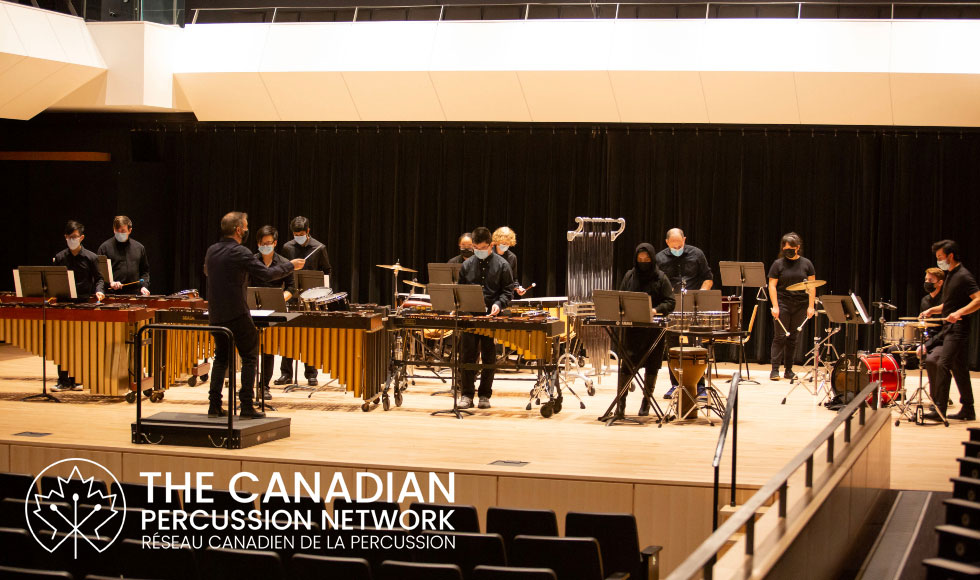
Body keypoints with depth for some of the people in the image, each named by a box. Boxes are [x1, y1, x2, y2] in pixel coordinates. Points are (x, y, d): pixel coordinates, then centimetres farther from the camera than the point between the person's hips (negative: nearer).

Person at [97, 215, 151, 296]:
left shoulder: (139, 247, 14)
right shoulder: (105, 247, 3)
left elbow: (145, 271, 19)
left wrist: (144, 286, 3)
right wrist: (110, 282, -16)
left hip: (135, 294, 3)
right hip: (113, 294, -3)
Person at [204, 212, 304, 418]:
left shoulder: (211, 250, 6)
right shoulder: (240, 253, -15)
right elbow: (266, 274, -15)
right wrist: (291, 266, -2)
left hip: (216, 315, 7)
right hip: (237, 315, -7)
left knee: (221, 358, 16)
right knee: (249, 358, 3)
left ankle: (214, 406, 12)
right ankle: (246, 406, 0)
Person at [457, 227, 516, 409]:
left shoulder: (501, 265, 1)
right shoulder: (467, 265, 9)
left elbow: (508, 291, 2)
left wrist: (499, 304, -16)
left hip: (492, 317, -2)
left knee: (489, 358, 3)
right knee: (467, 356, 0)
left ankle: (485, 395, 12)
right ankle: (466, 395, 7)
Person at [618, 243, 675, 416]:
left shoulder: (661, 278, -1)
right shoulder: (629, 277, 7)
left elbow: (670, 303, -5)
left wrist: (656, 310, -22)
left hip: (654, 329, -1)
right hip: (632, 327, 1)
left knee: (651, 365, 5)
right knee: (626, 363, -6)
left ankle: (646, 401, 17)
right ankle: (621, 402, -1)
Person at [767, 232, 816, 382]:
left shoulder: (806, 264, 6)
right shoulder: (778, 264, 1)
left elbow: (812, 286, 6)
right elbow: (772, 286, -2)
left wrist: (810, 306, -2)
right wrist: (775, 306, -11)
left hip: (800, 305, 2)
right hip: (782, 304, -2)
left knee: (793, 338, 5)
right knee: (780, 337, -5)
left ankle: (789, 370, 12)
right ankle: (775, 370, -3)